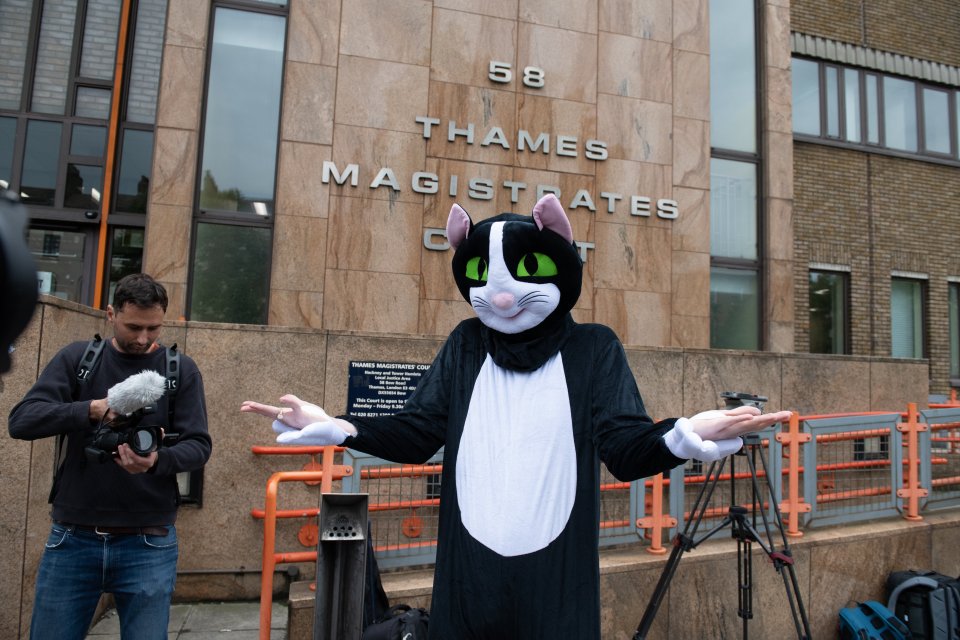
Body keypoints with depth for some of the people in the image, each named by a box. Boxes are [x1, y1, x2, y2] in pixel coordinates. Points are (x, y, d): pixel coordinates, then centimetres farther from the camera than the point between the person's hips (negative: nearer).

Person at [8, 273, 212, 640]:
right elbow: (21, 420, -7)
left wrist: (158, 461, -25)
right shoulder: (76, 359, 4)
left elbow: (198, 446, -4)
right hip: (72, 539, 1)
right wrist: (91, 409, -24)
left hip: (149, 544, -1)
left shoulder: (181, 370, 1)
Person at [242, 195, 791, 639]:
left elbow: (627, 451, -8)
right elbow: (416, 434, 2)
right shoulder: (466, 345, 5)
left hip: (556, 574, -2)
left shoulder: (593, 349, -2)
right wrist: (335, 427, -12)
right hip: (467, 570, 2)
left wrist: (687, 435, -29)